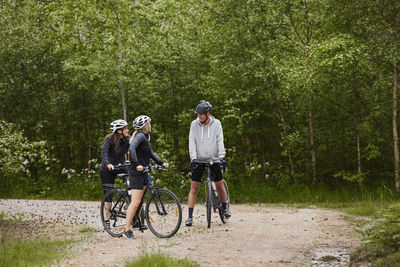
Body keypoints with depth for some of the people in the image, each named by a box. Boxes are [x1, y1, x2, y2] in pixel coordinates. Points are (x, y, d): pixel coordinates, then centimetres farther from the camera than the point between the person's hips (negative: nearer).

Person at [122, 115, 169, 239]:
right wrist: (137, 164, -36)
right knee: (135, 202, -13)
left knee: (140, 200, 16)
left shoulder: (145, 137, 17)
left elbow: (151, 153, 21)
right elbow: (132, 148, -29)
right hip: (136, 172, -10)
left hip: (143, 172, 10)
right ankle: (127, 230, -13)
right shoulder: (140, 136, -13)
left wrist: (161, 163, 9)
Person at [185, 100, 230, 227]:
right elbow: (192, 142, -6)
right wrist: (193, 158, -18)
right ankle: (190, 216, -2)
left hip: (214, 159, 0)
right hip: (199, 160, 0)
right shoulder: (194, 124, -1)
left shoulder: (216, 123, -2)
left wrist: (222, 156, -18)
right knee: (194, 188, -4)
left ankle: (224, 207, 30)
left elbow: (220, 141, -6)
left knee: (219, 185, 3)